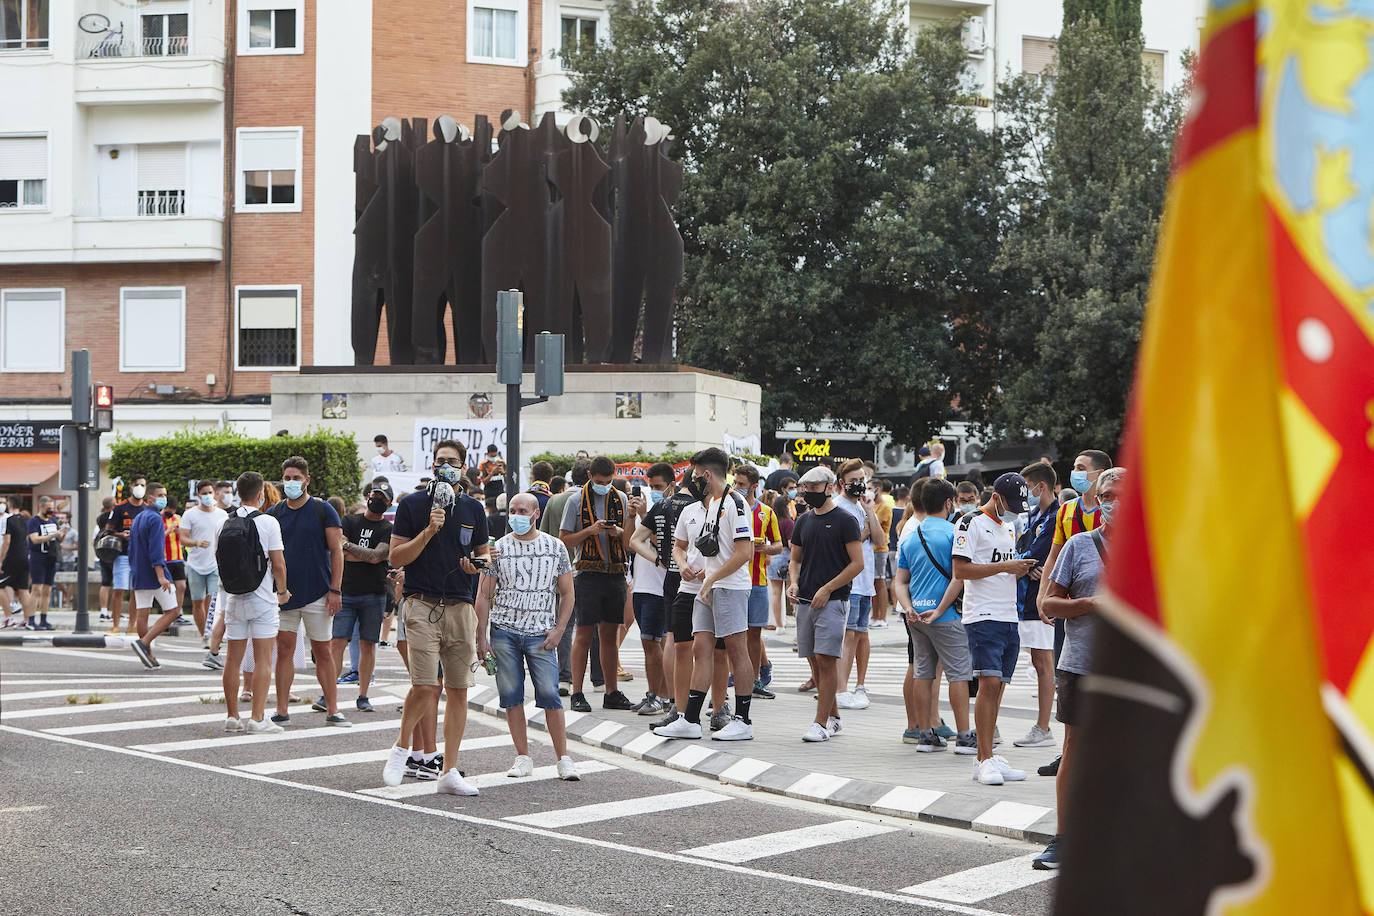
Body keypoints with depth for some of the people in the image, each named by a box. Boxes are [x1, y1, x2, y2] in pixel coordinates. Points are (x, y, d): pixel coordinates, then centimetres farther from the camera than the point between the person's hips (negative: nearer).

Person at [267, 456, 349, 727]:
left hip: (317, 593, -3)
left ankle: (332, 710, 7)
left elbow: (336, 551, -3)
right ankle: (281, 712, 4)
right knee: (284, 650, 1)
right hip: (283, 593, 3)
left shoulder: (323, 510, -1)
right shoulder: (274, 513, 8)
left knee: (322, 652, 3)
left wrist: (335, 590, -9)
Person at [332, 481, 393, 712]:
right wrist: (369, 555, -8)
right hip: (347, 592, 1)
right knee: (337, 642, -6)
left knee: (368, 645, 3)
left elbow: (376, 556, -11)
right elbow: (341, 554, -3)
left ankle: (363, 697, 10)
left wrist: (347, 546, -6)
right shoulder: (350, 522, 10)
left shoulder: (388, 530, 4)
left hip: (374, 595, -1)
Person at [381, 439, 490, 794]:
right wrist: (429, 531, -14)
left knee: (458, 690, 2)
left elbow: (484, 553, 21)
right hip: (422, 604, -4)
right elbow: (395, 557, -2)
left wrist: (477, 563, -2)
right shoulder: (412, 505, 2)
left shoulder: (473, 509, 12)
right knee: (424, 686, -15)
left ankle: (449, 771, 9)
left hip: (461, 606, 4)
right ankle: (401, 748, 12)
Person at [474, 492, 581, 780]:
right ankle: (523, 758, 10)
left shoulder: (556, 547, 6)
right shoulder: (499, 548, 5)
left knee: (550, 695, -7)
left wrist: (558, 630, -3)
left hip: (541, 635, -1)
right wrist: (481, 636, 0)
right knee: (511, 696, 1)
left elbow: (567, 594, 9)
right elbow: (484, 596, 7)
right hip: (504, 632, 1)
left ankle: (563, 759, 0)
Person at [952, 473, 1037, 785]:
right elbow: (961, 570, -13)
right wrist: (1003, 566, -15)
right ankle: (986, 761, -14)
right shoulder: (971, 523, -5)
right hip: (982, 616, -8)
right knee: (989, 683, -14)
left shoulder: (1009, 526, 21)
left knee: (997, 687, 5)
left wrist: (1019, 570, 7)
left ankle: (987, 759, 8)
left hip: (1008, 617, 8)